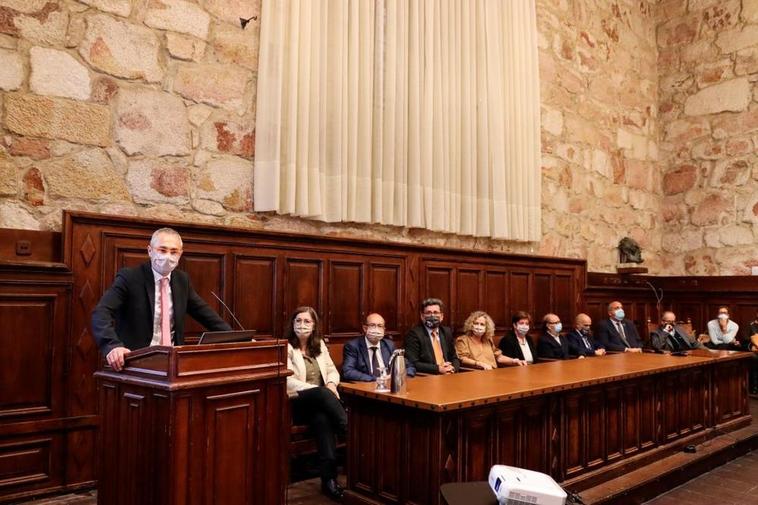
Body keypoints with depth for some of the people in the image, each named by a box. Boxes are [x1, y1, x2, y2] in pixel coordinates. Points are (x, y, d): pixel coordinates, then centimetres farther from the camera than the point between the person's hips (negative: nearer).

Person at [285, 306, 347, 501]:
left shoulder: (319, 344, 15)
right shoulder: (286, 346, -3)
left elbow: (332, 370, 18)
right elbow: (288, 381, -13)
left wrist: (331, 383, -7)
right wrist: (320, 390, -22)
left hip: (321, 401, 4)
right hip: (296, 403, -4)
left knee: (322, 418, -33)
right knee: (322, 394, -36)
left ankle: (329, 477, -35)